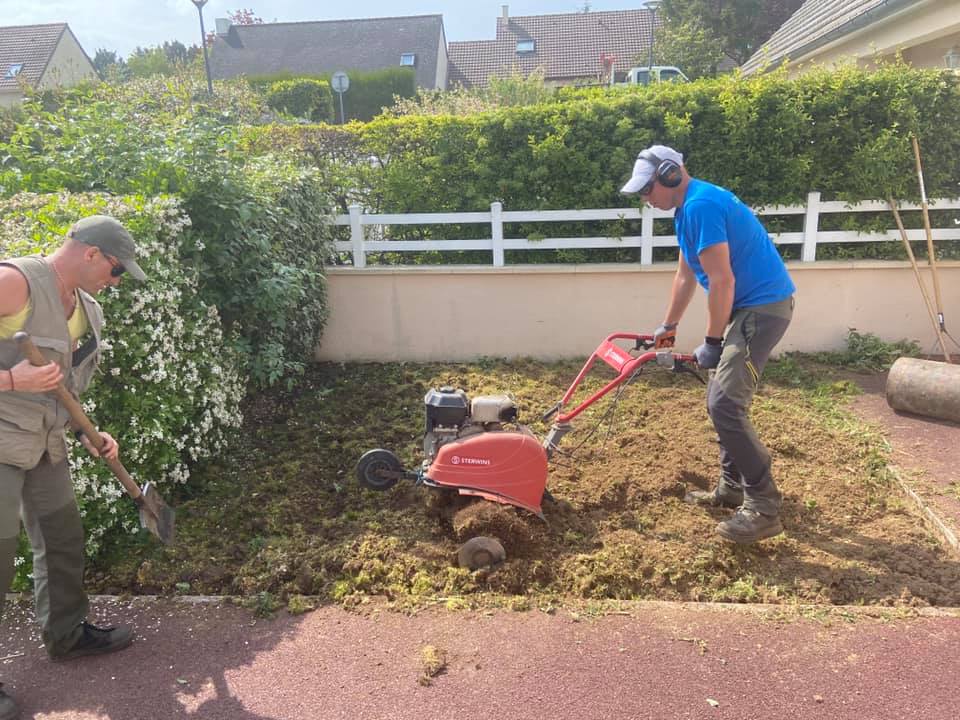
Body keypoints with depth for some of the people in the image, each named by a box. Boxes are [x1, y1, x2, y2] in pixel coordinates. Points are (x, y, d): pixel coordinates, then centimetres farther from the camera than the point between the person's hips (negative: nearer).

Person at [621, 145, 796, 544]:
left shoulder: (700, 205, -19)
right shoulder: (690, 206, 14)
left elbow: (722, 281, -22)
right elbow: (686, 275, 23)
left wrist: (712, 343, -14)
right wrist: (668, 326, 28)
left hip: (763, 306, -11)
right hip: (749, 306, 11)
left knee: (725, 405, -14)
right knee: (722, 399, 15)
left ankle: (764, 509, -7)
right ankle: (732, 487, 26)